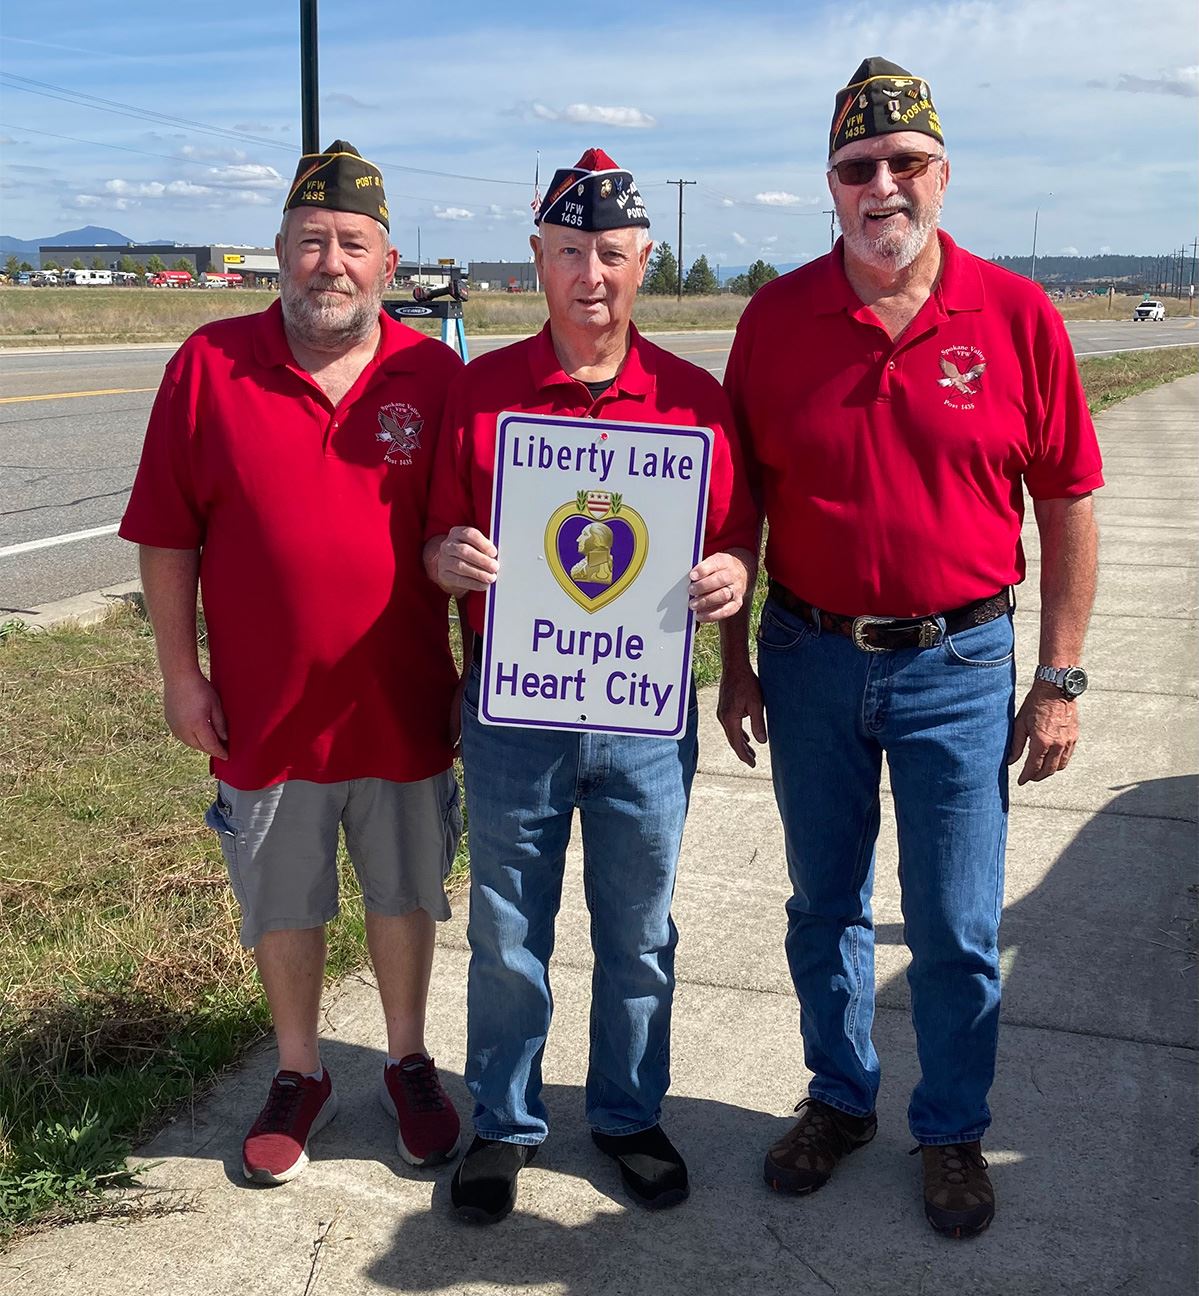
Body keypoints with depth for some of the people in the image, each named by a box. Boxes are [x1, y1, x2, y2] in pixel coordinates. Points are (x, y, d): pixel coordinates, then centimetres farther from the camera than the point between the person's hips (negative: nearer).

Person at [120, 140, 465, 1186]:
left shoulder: (435, 375, -3)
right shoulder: (210, 365, -5)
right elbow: (167, 535, -2)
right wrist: (180, 672, -4)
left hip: (404, 706, 1)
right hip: (265, 709, 0)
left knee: (405, 894, 16)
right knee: (281, 904, 15)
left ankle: (410, 1065, 37)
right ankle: (300, 1076, 36)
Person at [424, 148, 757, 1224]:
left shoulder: (693, 398, 1)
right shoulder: (481, 389, 0)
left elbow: (735, 539, 5)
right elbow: (438, 541, 4)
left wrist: (730, 575, -17)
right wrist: (448, 560, -19)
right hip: (512, 706, 0)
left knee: (638, 932, 14)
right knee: (508, 933, 12)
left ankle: (630, 1113, 36)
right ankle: (505, 1125, 32)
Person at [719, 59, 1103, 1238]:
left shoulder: (1017, 317, -5)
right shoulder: (776, 318, -2)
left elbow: (1066, 504, -1)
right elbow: (739, 504, 4)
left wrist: (1060, 679, -3)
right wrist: (735, 662, 4)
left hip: (959, 665, -1)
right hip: (810, 658, 2)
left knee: (956, 929, 8)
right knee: (823, 904, 16)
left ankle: (953, 1130, 31)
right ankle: (838, 1097, 37)